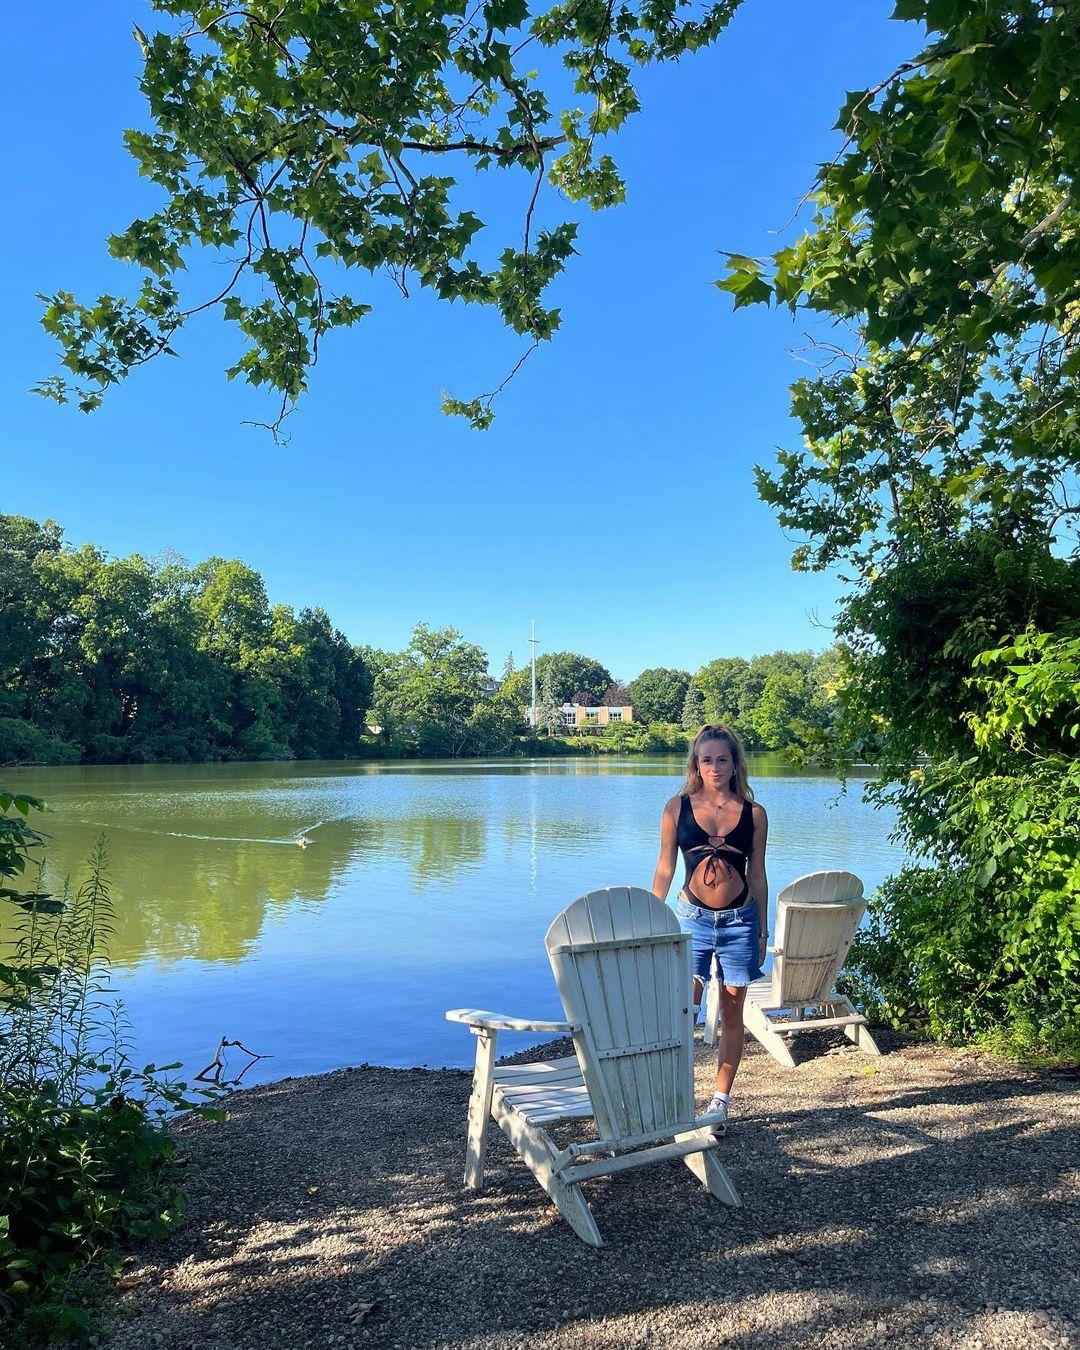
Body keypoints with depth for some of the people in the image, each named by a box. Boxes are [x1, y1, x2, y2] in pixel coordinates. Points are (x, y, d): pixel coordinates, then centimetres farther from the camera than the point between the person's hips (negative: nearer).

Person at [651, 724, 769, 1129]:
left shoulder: (754, 814, 1)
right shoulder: (678, 808, -1)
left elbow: (757, 875, 8)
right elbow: (665, 868, 4)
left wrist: (762, 930, 9)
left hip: (740, 920, 1)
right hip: (692, 917, -1)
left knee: (731, 1012, 8)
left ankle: (720, 1099, 20)